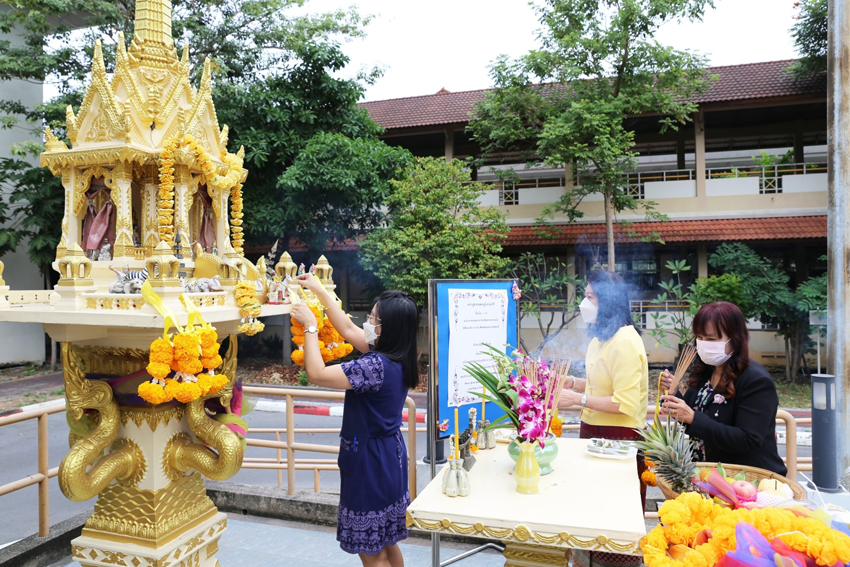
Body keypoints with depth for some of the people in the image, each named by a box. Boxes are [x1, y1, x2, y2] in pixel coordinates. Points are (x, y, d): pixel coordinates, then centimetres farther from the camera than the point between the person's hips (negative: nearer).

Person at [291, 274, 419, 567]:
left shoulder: (377, 365, -27)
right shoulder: (395, 358, 1)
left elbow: (317, 374, -25)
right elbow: (348, 329, 10)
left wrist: (310, 325, -14)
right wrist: (319, 290, 13)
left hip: (370, 462, -9)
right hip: (389, 457, 9)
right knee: (386, 543, 23)